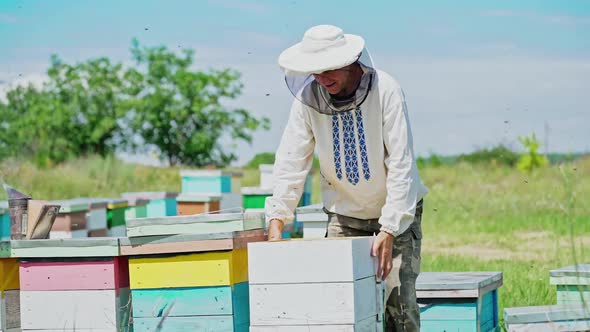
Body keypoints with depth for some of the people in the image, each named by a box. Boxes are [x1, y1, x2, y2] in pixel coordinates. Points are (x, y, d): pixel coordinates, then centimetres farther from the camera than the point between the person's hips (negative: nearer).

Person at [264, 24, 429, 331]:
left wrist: (388, 230, -28)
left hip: (396, 213, -3)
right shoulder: (308, 97, -11)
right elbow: (291, 162, -10)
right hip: (344, 213, 3)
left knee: (399, 301, -11)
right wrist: (277, 217, -22)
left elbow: (401, 165, -23)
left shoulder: (385, 90, -21)